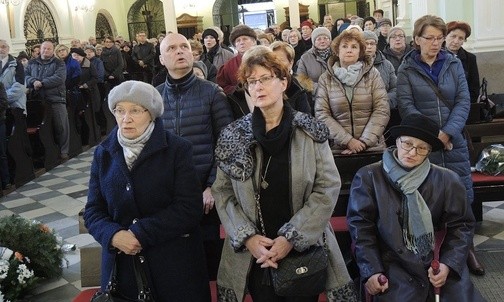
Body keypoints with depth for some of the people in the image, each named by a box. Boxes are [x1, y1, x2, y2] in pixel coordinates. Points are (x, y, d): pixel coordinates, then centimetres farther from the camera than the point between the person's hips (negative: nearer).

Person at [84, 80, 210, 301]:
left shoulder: (178, 149, -7)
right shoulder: (103, 153, 5)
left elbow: (189, 208, -14)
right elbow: (93, 210, 3)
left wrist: (140, 233, -19)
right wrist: (114, 235, -16)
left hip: (174, 261, -2)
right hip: (122, 262, 3)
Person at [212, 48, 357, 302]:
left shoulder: (311, 132, -5)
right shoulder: (232, 136, -1)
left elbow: (328, 188, -8)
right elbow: (222, 192, -1)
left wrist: (292, 237, -15)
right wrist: (247, 237, -14)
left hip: (305, 249, -1)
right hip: (253, 253, 1)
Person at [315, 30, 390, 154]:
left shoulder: (372, 74, 2)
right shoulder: (325, 79, 2)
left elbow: (382, 110, -4)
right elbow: (321, 114, -4)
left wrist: (364, 141, -13)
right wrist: (347, 140, -13)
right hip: (338, 148, 0)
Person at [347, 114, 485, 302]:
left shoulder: (448, 180, 4)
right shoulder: (368, 177, -1)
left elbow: (461, 224, 7)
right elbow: (360, 225, -2)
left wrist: (449, 264, -7)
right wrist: (371, 271, -9)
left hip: (440, 262, 2)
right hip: (394, 265, -2)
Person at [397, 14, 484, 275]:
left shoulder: (454, 64, 7)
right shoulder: (406, 70, 1)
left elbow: (463, 101, 0)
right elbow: (406, 107, -7)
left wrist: (448, 132, -13)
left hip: (454, 141, 2)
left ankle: (466, 247, 19)